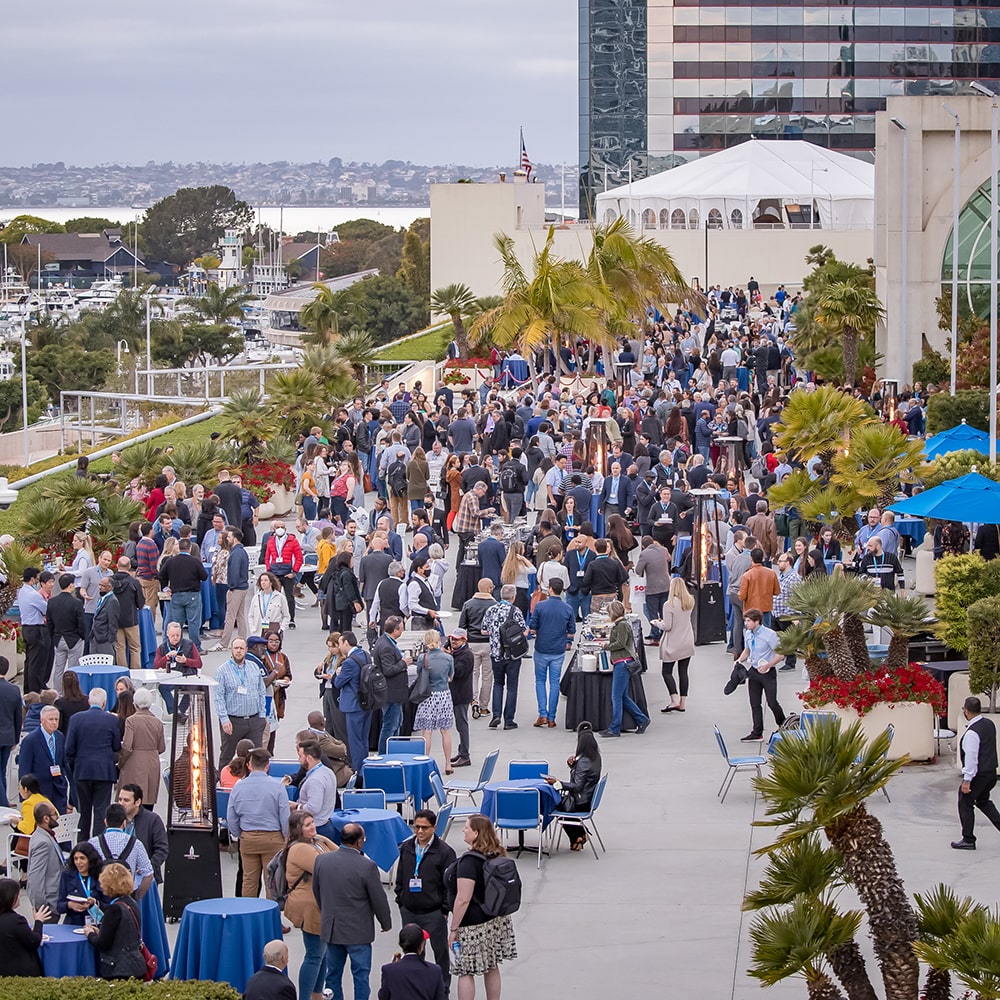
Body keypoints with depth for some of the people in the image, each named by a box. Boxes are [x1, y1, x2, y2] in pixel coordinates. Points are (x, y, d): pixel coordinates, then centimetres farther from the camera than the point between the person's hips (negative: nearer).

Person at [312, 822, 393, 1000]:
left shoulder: (321, 861, -5)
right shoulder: (367, 866, -19)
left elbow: (316, 892, 9)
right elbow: (378, 899, -10)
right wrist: (386, 923, 8)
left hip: (331, 928, 4)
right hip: (358, 931, -4)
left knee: (333, 973, 14)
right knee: (361, 975, 5)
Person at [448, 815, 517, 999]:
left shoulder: (469, 861, -21)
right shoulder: (498, 855, 3)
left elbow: (463, 900, -23)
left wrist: (454, 929, -16)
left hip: (474, 924, -8)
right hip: (498, 920, 8)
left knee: (466, 972, 0)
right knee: (492, 968, 18)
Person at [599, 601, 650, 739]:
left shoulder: (622, 625, -11)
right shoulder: (617, 625, 18)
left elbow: (620, 643, -18)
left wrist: (607, 646, -6)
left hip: (623, 663, -10)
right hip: (621, 664, 10)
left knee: (616, 697, -8)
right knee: (624, 697, 13)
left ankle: (615, 728, -5)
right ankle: (642, 720, 19)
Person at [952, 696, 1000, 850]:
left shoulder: (972, 733, -25)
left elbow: (971, 758, -25)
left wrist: (967, 780, -21)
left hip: (978, 774, -9)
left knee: (965, 804, 7)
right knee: (983, 801, 26)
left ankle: (968, 840, 13)